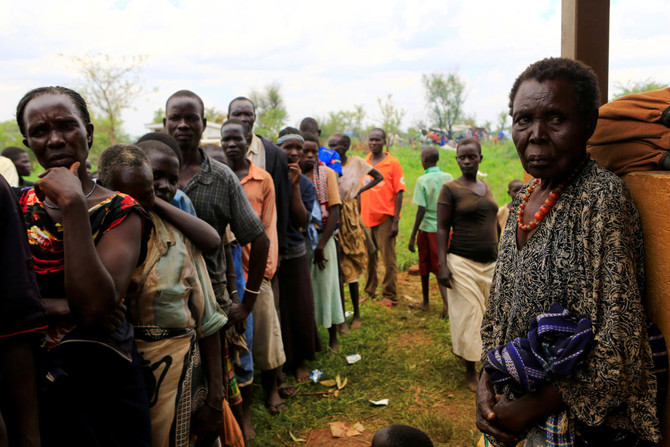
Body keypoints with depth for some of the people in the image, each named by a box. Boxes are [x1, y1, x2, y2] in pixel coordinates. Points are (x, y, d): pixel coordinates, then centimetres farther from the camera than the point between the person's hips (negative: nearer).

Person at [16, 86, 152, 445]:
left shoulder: (119, 212, -9)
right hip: (23, 381, 3)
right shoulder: (16, 205, 2)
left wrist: (72, 204, -23)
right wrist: (61, 308, -20)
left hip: (99, 387, -3)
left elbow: (94, 307, -23)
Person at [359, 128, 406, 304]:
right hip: (366, 218, 4)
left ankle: (389, 296, 8)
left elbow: (399, 193, -5)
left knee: (389, 259, -1)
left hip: (385, 218, -4)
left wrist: (395, 221, -11)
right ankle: (369, 291, 23)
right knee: (369, 258, 10)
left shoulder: (393, 163, -2)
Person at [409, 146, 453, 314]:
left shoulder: (422, 180, -12)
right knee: (440, 267, 10)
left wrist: (412, 237, -11)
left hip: (427, 229, -3)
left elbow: (421, 210, -16)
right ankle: (446, 301, -8)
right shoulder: (449, 178, 0)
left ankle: (426, 302, 28)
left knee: (424, 267, 14)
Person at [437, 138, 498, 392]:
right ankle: (470, 369, 15)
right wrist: (442, 265, -17)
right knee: (468, 314, 0)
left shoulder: (486, 187, 12)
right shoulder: (450, 189, -6)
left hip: (490, 262, 6)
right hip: (463, 262, -6)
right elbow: (442, 228, -9)